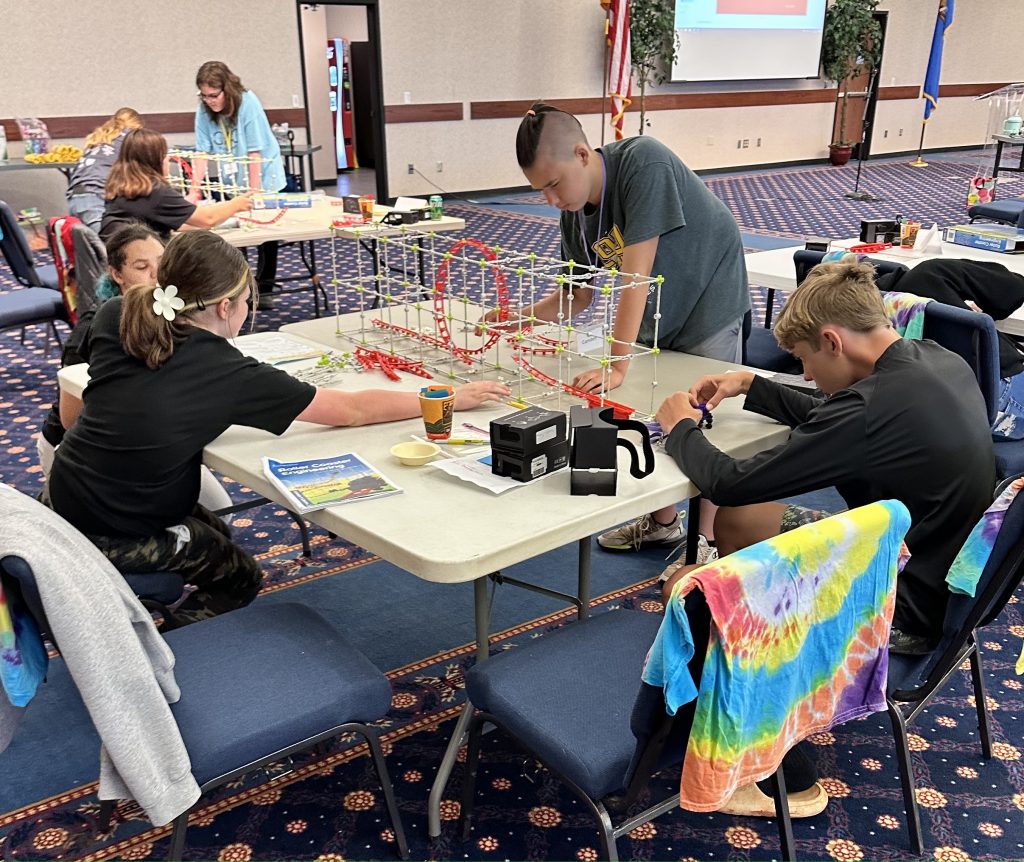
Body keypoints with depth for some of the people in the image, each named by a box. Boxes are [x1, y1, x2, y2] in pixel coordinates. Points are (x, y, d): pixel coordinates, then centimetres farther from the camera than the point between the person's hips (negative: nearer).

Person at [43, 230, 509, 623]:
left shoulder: (114, 316, -7)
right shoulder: (231, 375, -20)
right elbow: (353, 410, -14)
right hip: (116, 542, -7)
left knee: (215, 536, 29)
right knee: (240, 578, 21)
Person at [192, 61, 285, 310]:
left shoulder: (247, 102, -22)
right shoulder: (204, 110, -10)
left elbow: (255, 151, -23)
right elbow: (202, 152, -11)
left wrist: (254, 191, -23)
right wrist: (195, 189, -20)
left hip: (263, 177, -3)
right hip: (232, 182, 3)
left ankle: (263, 290, 12)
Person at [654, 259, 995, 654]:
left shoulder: (872, 405, -31)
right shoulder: (939, 360, -3)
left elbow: (728, 484, -23)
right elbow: (833, 421, 15)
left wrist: (681, 428, -4)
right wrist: (749, 385, 12)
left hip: (901, 611, -9)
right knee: (735, 519, 18)